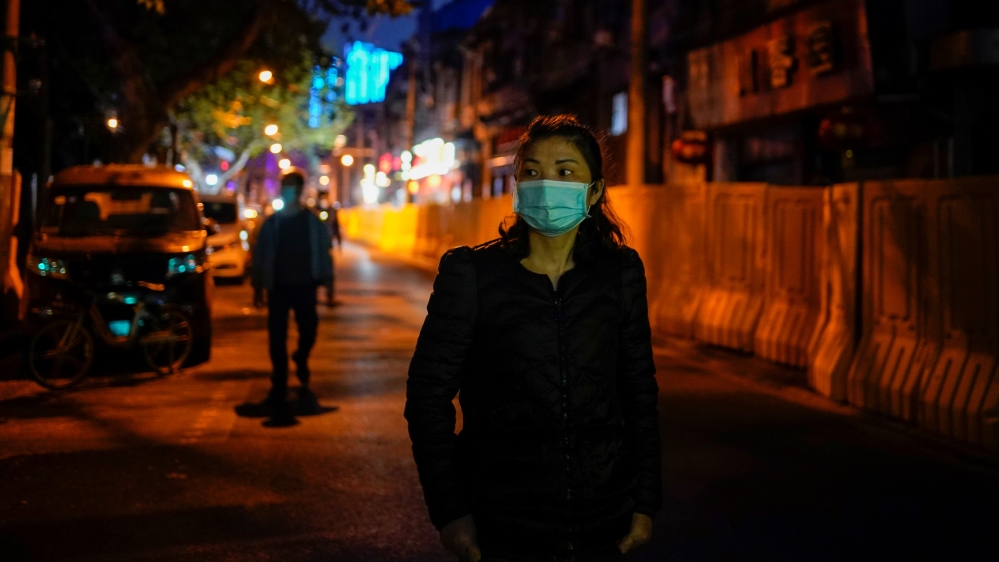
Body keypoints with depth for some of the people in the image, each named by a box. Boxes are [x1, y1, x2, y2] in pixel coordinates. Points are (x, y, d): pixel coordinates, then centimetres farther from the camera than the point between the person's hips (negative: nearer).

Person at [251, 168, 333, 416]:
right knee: (277, 338, -3)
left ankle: (301, 375, 37)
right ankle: (279, 387, 3)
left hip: (304, 286, 0)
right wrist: (259, 283, 0)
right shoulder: (271, 223, 4)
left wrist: (324, 278, -1)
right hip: (278, 286, 0)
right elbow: (260, 254, 5)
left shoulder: (313, 222, 2)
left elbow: (323, 250, 5)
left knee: (308, 332, 7)